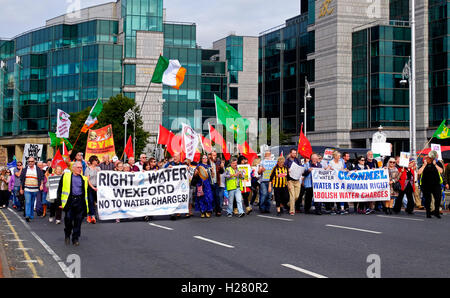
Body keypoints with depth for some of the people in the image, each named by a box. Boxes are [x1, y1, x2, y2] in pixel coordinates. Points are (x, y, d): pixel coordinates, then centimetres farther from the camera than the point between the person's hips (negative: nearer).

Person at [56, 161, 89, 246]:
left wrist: (87, 205, 9)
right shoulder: (66, 176, 8)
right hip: (69, 201, -2)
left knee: (78, 221, 1)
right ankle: (67, 235, 17)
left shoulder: (84, 179, 15)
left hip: (80, 202, 2)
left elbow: (86, 192, 15)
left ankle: (75, 238, 11)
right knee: (68, 219, -6)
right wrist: (59, 202, -2)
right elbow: (60, 190, 6)